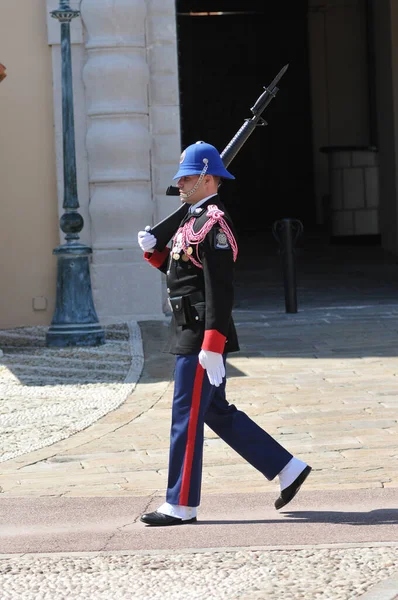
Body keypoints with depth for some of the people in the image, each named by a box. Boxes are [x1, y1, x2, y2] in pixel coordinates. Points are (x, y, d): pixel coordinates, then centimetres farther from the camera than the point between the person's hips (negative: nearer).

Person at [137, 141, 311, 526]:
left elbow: (220, 288, -21)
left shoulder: (214, 223, -15)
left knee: (186, 418, -3)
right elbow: (178, 269, 26)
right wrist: (152, 250, 8)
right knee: (218, 413, 14)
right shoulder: (194, 220, 16)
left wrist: (211, 347, -25)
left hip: (200, 337, -10)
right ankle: (288, 469, 18)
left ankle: (181, 505, 5)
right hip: (189, 334, 10)